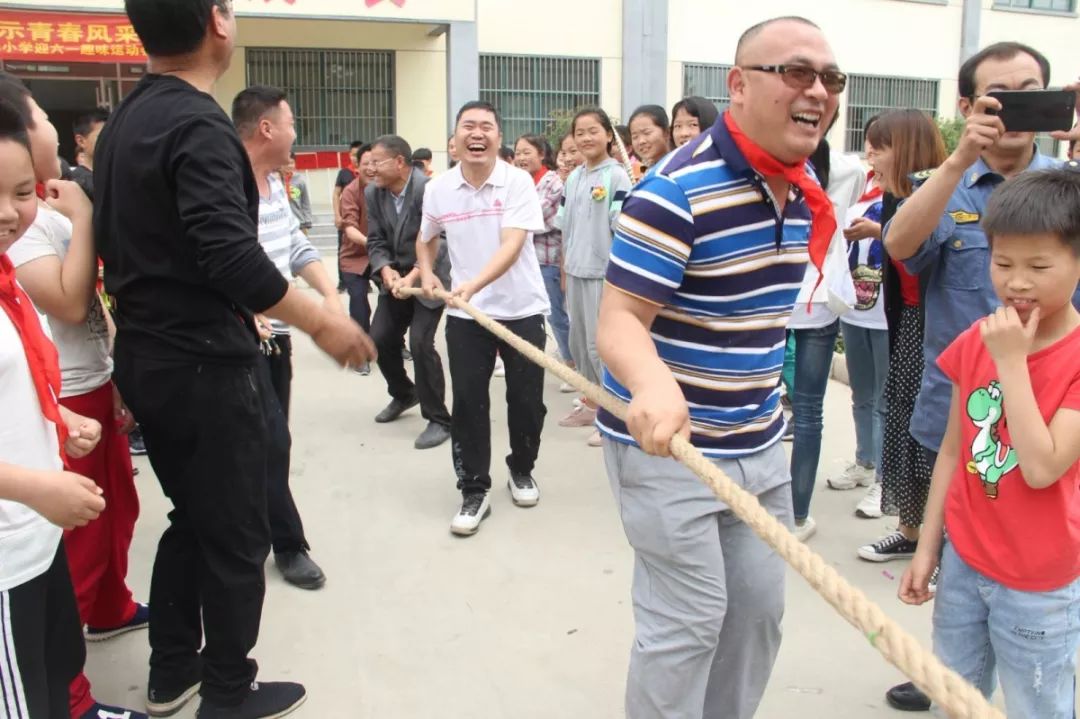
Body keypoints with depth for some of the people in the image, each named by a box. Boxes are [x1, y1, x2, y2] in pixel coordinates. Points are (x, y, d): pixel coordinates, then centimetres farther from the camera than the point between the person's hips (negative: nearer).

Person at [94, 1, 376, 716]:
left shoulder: (124, 121, 11)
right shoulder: (198, 123, -18)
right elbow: (232, 257, -29)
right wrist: (323, 323, -20)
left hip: (149, 356, 9)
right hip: (206, 364, -9)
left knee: (192, 518, 21)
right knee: (236, 535, 6)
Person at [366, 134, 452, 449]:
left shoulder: (428, 189, -22)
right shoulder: (372, 193, -1)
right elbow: (376, 241, 1)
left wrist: (413, 277, -31)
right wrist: (386, 270, -17)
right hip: (396, 277, 7)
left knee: (420, 342, -16)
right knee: (380, 339, 6)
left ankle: (438, 420, -3)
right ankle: (403, 394, 34)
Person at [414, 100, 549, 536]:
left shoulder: (518, 182, -11)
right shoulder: (438, 189, 0)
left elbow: (512, 245, -23)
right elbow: (426, 239, 20)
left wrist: (473, 285, -37)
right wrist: (427, 274, 2)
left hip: (521, 309, -2)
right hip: (465, 315, 2)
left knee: (526, 399, 8)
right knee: (468, 402, 1)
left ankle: (522, 471, 32)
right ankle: (474, 490, 14)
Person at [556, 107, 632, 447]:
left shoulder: (617, 176, -9)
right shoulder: (574, 177, 11)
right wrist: (565, 268, 14)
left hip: (604, 271, -7)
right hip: (576, 271, 7)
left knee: (600, 343, -5)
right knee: (578, 340, 13)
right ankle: (590, 403, 28)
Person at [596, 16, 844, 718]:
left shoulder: (803, 189, 5)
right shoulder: (677, 189, -21)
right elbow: (619, 319, -26)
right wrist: (653, 384, -47)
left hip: (759, 441, 8)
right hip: (668, 440, -8)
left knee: (760, 605, 17)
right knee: (689, 619, 1)